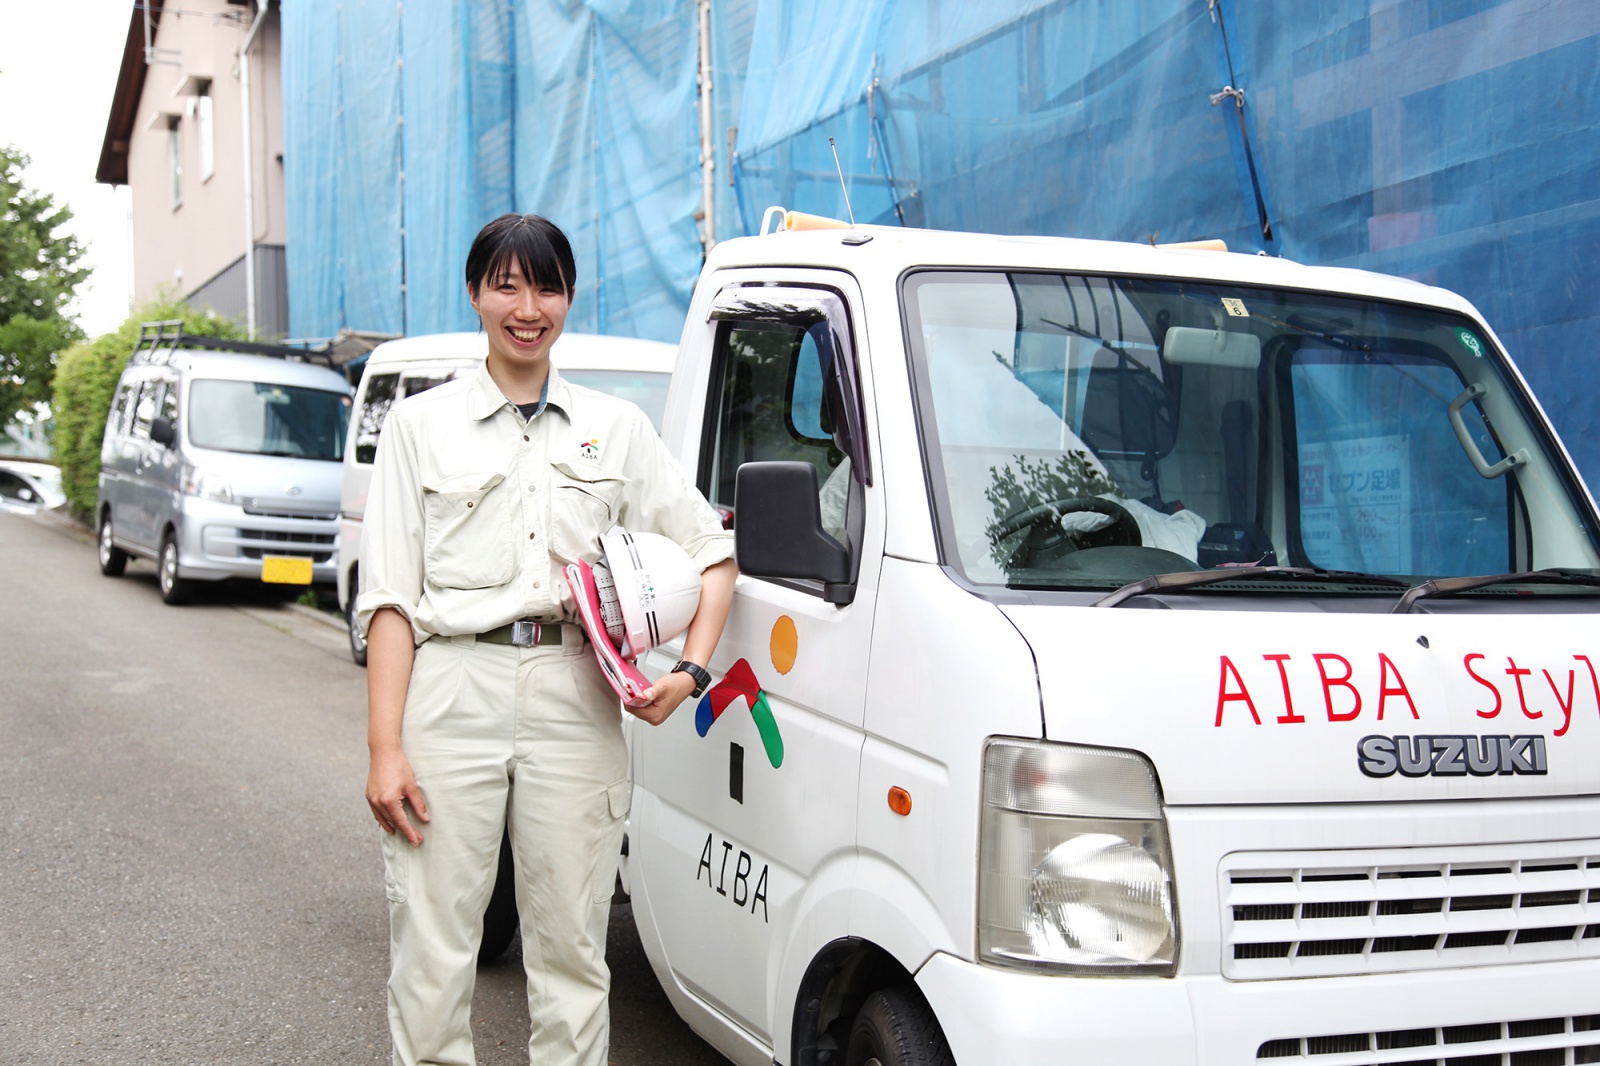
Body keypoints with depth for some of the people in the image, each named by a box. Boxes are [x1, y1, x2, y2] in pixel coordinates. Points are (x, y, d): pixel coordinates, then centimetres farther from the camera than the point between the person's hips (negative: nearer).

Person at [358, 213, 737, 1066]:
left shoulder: (615, 426, 13)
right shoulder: (420, 423, 7)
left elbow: (711, 550, 15)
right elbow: (389, 597, 2)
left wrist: (690, 670, -1)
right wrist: (385, 749, -7)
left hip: (575, 699, 2)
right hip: (453, 691, -1)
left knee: (571, 949, 6)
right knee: (432, 954, 0)